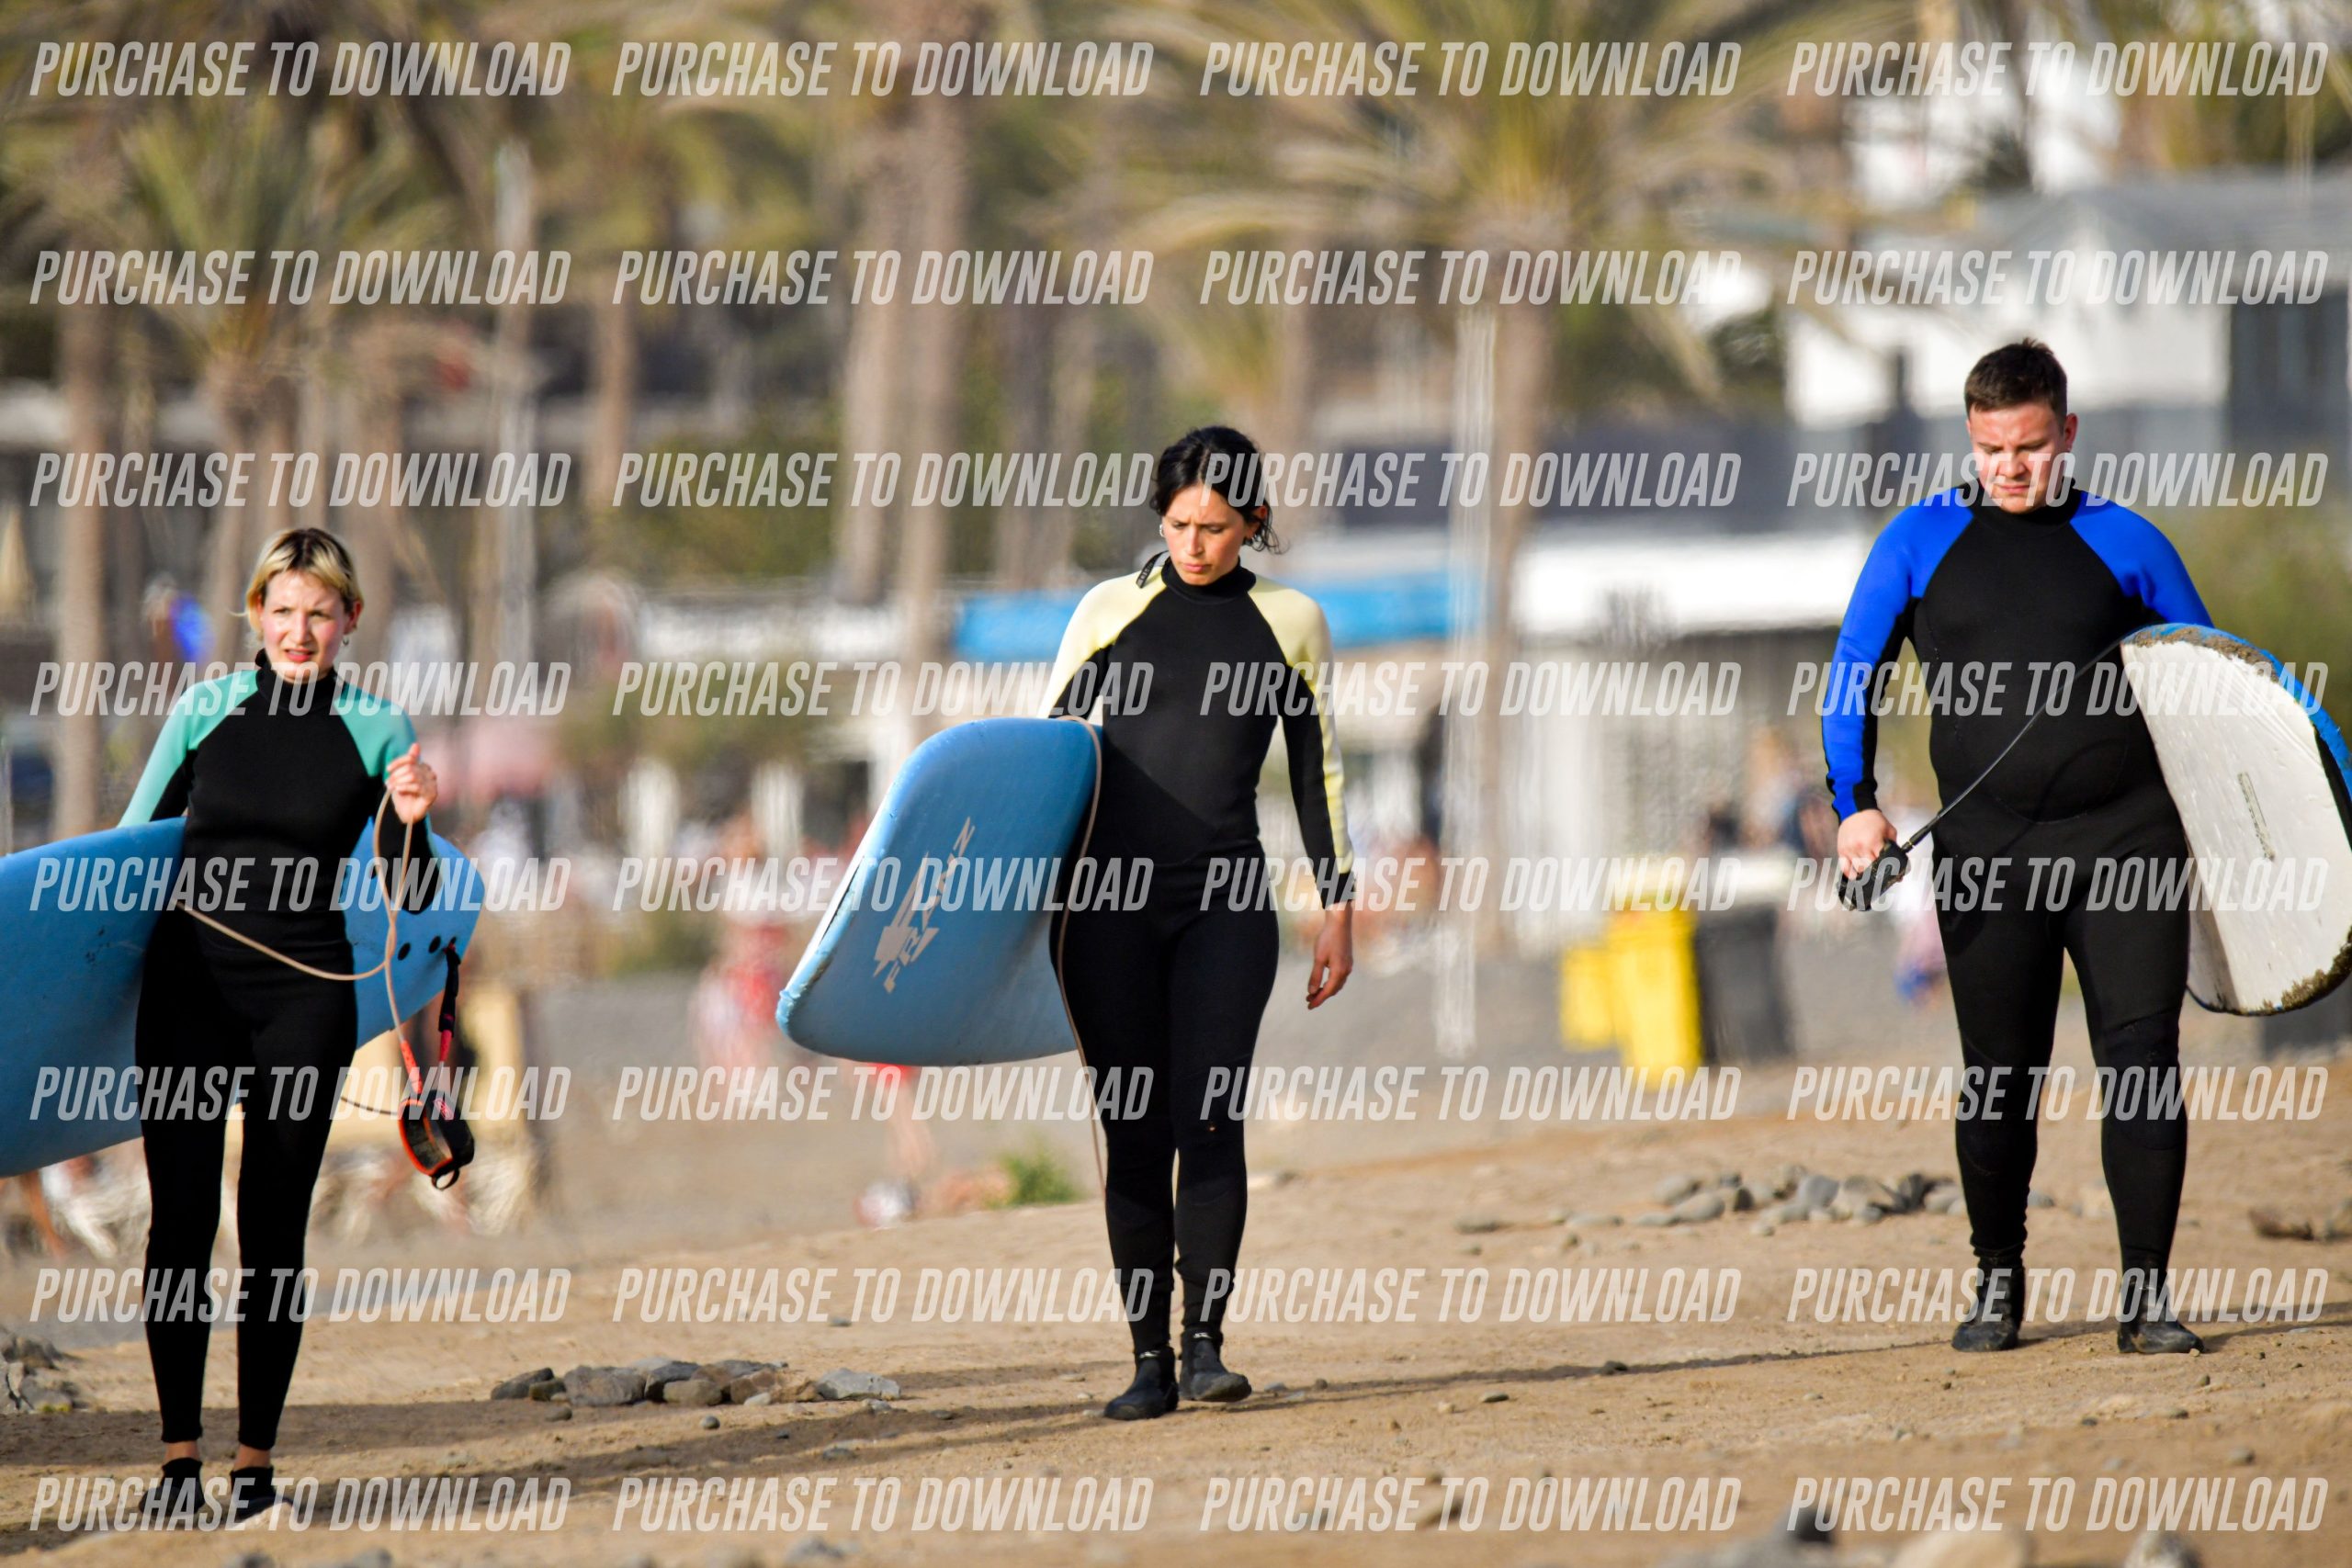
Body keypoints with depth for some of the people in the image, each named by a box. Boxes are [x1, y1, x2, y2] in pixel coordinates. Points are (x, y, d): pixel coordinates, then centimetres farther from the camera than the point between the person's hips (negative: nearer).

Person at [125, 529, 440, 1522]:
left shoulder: (378, 732, 2)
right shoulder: (206, 711, 4)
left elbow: (413, 899, 4)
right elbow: (135, 839, 14)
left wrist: (411, 824, -14)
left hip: (303, 997, -1)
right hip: (189, 985, 1)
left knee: (275, 1226, 0)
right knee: (181, 1215, -3)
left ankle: (256, 1457, 7)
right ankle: (178, 1452, 1)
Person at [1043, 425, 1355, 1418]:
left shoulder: (1290, 623, 9)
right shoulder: (1112, 611, 9)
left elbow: (1316, 771, 13)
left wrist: (1337, 908, 9)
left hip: (1228, 901, -1)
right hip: (1111, 895, 1)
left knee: (1207, 1118, -14)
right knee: (1133, 1133, 0)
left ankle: (1204, 1346, -12)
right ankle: (1148, 1362, 4)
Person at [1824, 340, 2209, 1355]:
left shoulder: (2125, 545, 8)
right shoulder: (1923, 542, 9)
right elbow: (1853, 672, 11)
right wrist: (1854, 803, -1)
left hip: (2127, 834, -1)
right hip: (1987, 846, 1)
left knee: (2142, 1058, -9)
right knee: (1997, 1075, 6)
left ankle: (2144, 1297, -4)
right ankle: (1997, 1280, 24)